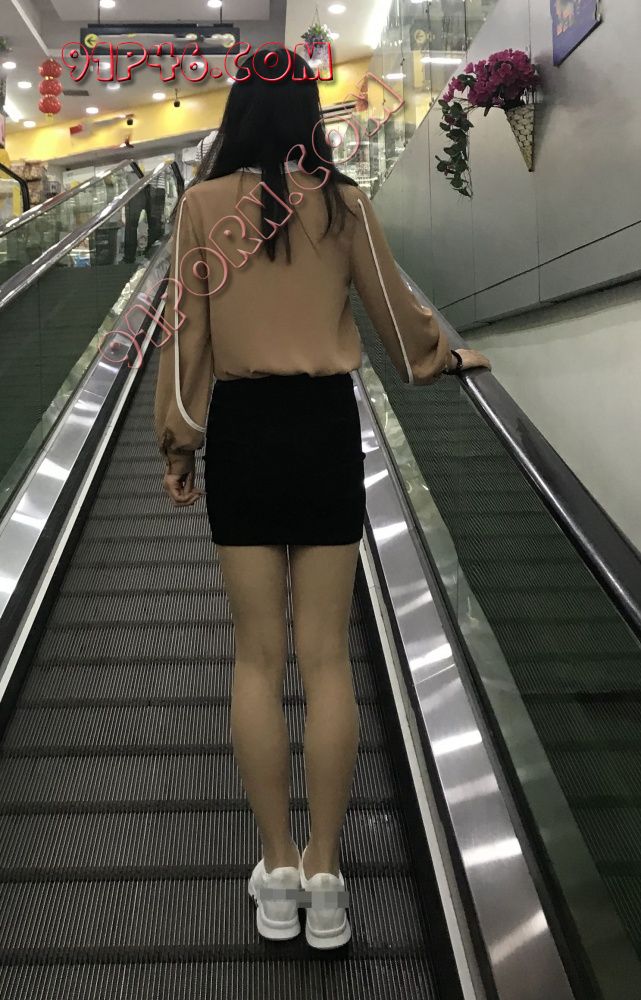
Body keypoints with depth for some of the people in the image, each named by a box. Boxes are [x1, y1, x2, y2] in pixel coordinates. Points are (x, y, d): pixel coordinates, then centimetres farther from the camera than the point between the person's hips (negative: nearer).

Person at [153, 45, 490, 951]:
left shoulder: (203, 202, 0)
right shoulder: (343, 202, 1)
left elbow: (185, 332, 0)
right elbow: (396, 313, 9)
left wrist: (178, 442, 8)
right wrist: (449, 357, 29)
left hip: (242, 428, 0)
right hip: (326, 425, 0)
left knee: (258, 654, 8)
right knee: (326, 655, 5)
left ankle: (277, 873, 15)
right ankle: (324, 877, 13)